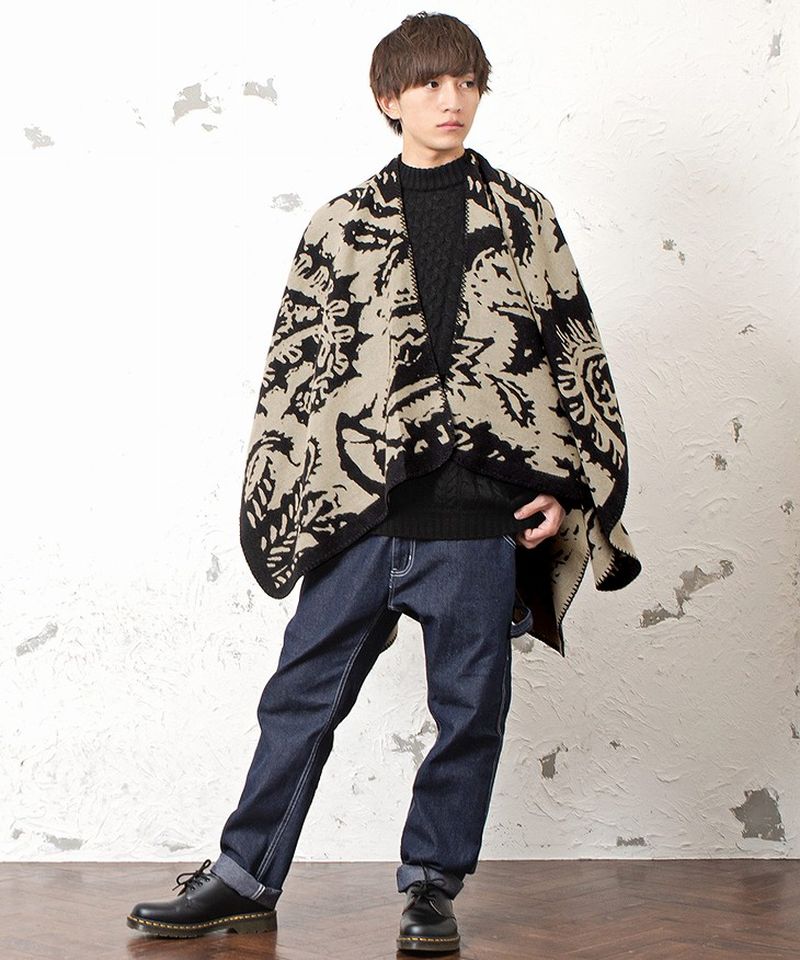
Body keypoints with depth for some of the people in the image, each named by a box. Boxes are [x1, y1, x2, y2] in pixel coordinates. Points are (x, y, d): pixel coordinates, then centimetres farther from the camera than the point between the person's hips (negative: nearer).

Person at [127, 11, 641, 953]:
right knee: (301, 695, 8)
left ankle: (432, 882, 24)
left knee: (469, 705, 7)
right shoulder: (342, 224, 8)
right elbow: (294, 364, 9)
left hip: (475, 518, 0)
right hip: (362, 517, 0)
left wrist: (560, 485, -1)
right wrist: (285, 504, 4)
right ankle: (246, 875, 21)